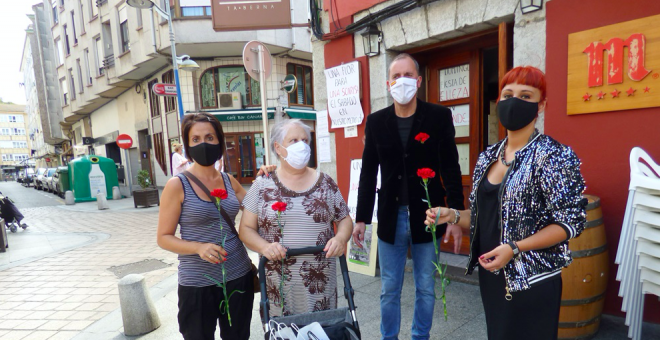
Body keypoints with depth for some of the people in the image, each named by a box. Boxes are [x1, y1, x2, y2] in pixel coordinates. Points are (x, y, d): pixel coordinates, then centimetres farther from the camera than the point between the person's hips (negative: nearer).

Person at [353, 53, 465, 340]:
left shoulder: (439, 116, -3)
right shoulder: (376, 121, 2)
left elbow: (451, 169, -3)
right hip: (390, 217, 1)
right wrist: (361, 218, 1)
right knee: (389, 290, 13)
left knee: (426, 289, 15)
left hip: (426, 216, -1)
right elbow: (368, 173, 3)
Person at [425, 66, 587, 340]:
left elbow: (570, 221, -15)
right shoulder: (488, 157, 4)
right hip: (490, 276, 6)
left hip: (531, 281, -6)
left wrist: (514, 249, -24)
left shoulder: (554, 156, -14)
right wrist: (452, 215, -7)